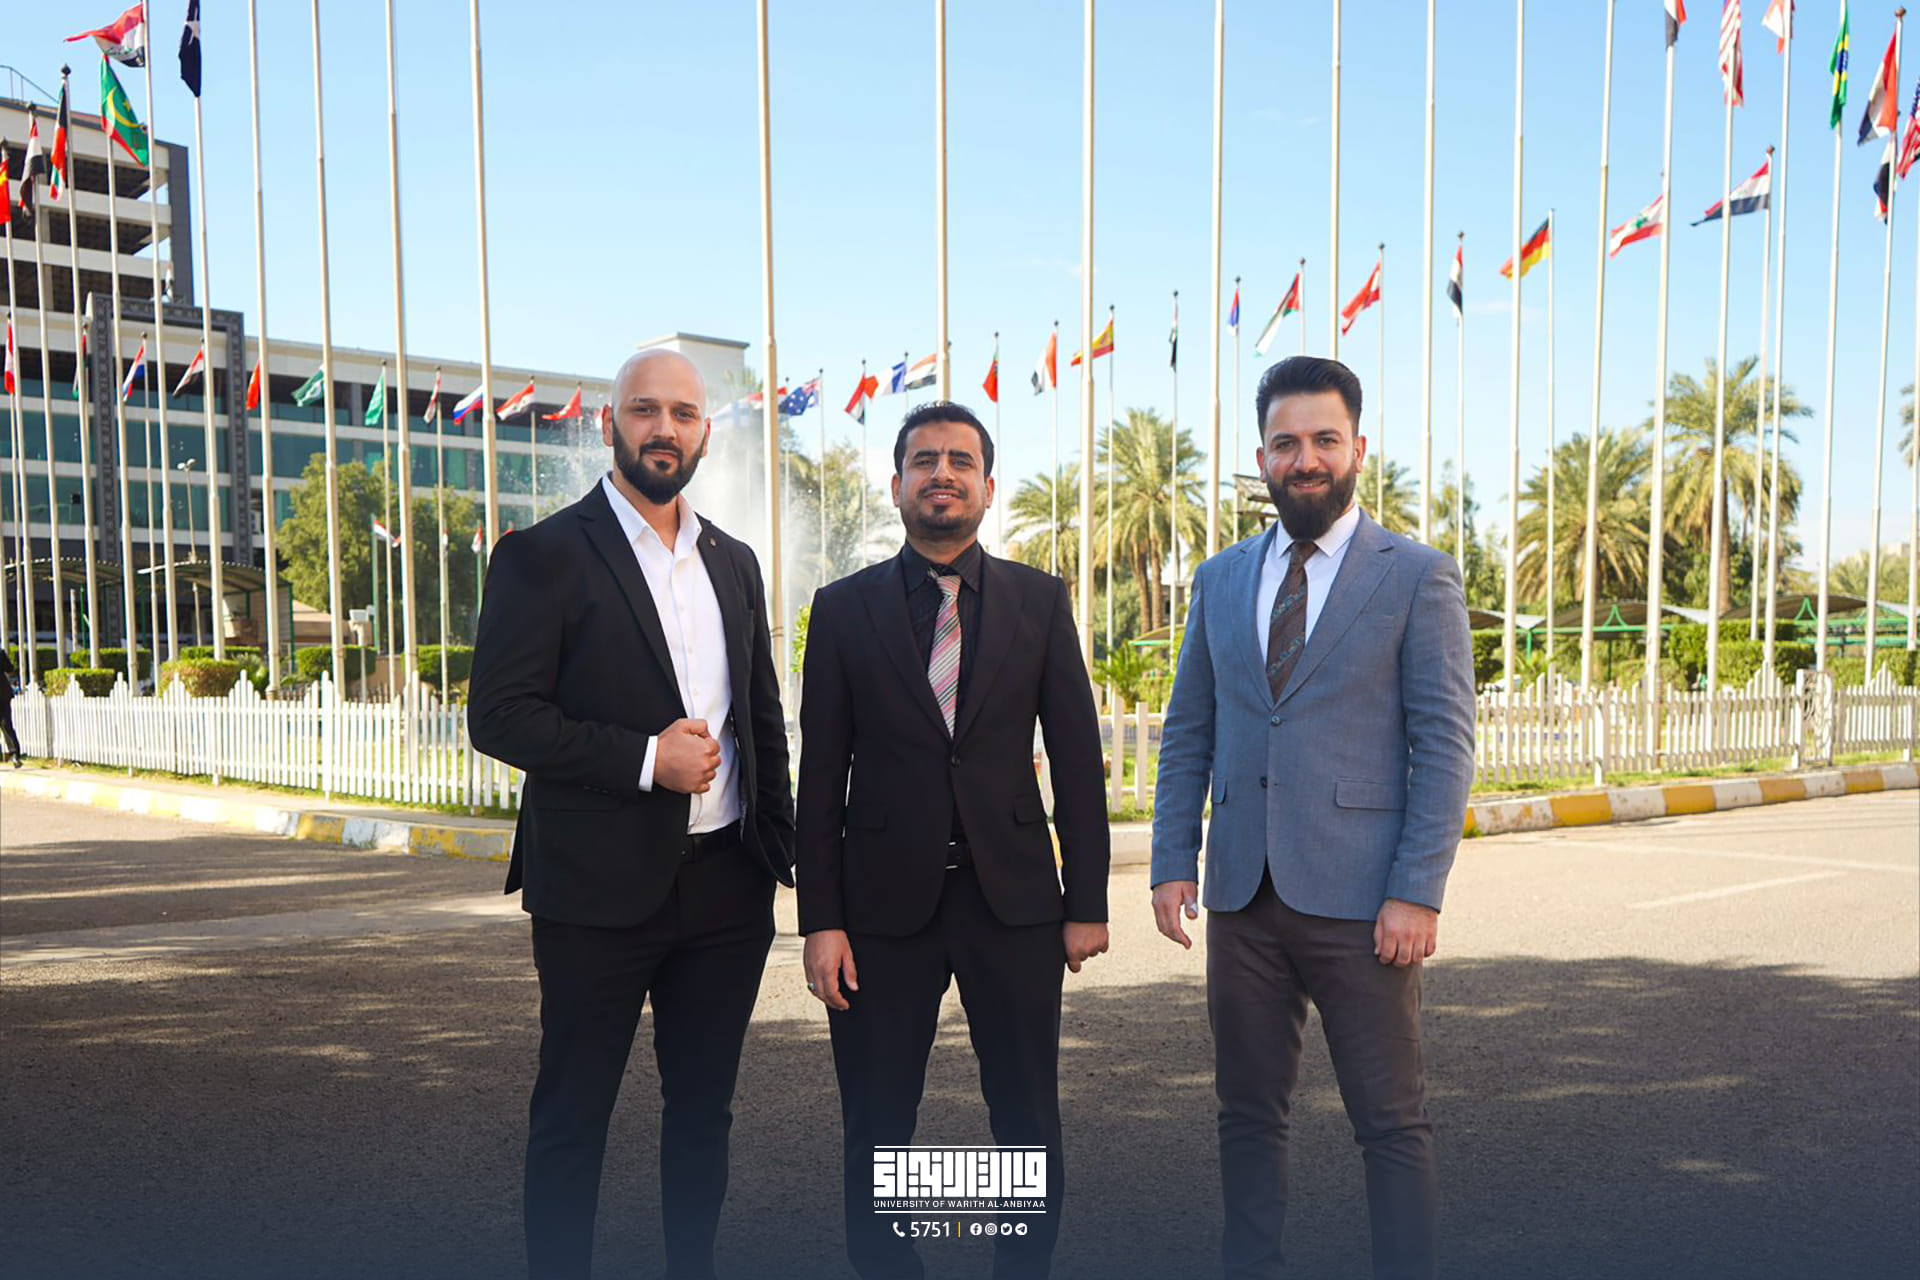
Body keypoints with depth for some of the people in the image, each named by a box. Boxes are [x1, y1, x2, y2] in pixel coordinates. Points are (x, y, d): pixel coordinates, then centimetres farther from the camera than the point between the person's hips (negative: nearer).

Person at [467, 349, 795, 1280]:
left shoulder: (734, 563, 11)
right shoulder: (544, 556, -6)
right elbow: (499, 716, -13)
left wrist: (780, 844, 9)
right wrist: (646, 758, -19)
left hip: (726, 884, 5)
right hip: (600, 888, -5)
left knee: (703, 1108, 17)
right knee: (572, 1117, 9)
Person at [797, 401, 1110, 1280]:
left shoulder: (1040, 599, 3)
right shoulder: (845, 608, 1)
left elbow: (1076, 757, 3)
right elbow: (821, 776, 0)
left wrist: (1088, 901, 0)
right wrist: (821, 919, -4)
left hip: (1013, 896, 1)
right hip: (884, 902, 0)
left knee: (1030, 1124, 12)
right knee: (876, 1132, 11)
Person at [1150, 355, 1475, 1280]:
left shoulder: (1418, 577, -1)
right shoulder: (1221, 579, 12)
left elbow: (1444, 744, -5)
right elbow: (1187, 733, 12)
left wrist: (1418, 893, -12)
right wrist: (1173, 860, 3)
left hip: (1359, 900, -4)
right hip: (1245, 895, 4)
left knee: (1392, 1121, 6)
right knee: (1248, 1112, 14)